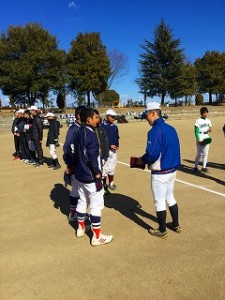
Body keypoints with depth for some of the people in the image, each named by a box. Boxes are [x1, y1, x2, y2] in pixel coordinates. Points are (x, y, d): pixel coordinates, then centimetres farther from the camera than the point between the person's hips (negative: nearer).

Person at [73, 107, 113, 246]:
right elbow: (93, 158, -25)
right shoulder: (91, 134, -20)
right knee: (96, 205, 0)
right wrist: (98, 177, -19)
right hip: (91, 177, -9)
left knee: (82, 201, 21)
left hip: (80, 175, 9)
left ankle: (81, 228, 36)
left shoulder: (78, 133, 9)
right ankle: (97, 237, 9)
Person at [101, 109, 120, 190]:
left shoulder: (115, 127, 10)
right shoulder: (102, 126, -11)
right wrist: (110, 146, -18)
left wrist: (117, 145, -3)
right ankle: (104, 184, 10)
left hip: (113, 150, 6)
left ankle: (111, 183, 27)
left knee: (112, 168, 15)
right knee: (104, 168, -2)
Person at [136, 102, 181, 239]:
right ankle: (176, 225, 37)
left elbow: (152, 154, -26)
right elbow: (171, 150, 12)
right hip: (172, 170, 8)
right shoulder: (171, 128, 6)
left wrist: (142, 160, -8)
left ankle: (162, 231, 23)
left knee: (159, 202, 8)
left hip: (160, 173, -8)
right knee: (170, 197, 24)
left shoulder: (155, 131, -20)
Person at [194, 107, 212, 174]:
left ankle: (204, 167, 18)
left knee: (205, 153, 9)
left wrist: (210, 129, -7)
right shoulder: (198, 121, -9)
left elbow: (210, 128, 18)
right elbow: (196, 131, -11)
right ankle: (195, 167, 6)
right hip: (200, 139, -6)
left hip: (207, 139, 6)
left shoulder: (208, 121, 9)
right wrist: (198, 139, -19)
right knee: (200, 153, -6)